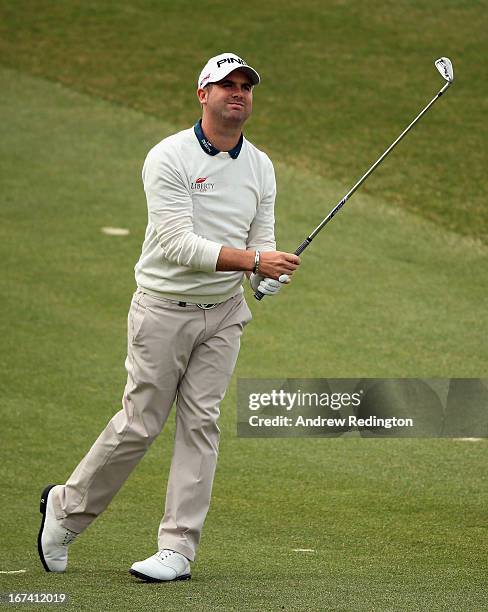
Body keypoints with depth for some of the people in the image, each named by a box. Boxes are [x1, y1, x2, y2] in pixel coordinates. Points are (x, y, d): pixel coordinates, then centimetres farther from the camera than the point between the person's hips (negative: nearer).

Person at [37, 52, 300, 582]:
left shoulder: (260, 167, 7)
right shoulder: (168, 158, -13)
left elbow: (262, 240, 7)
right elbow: (178, 244, -21)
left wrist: (269, 277, -17)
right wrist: (252, 260, -28)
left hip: (223, 313, 5)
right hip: (164, 310, -5)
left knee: (201, 423, -1)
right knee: (139, 424, -1)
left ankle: (178, 549, 2)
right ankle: (66, 508, 21)